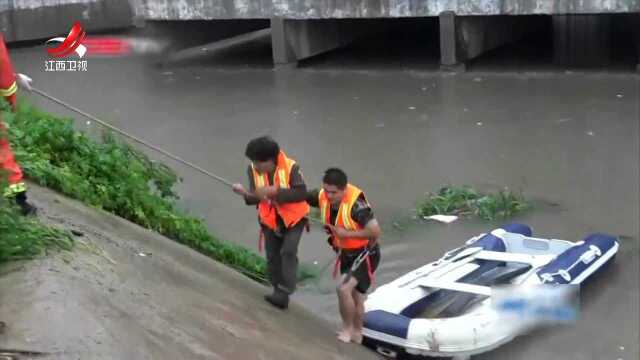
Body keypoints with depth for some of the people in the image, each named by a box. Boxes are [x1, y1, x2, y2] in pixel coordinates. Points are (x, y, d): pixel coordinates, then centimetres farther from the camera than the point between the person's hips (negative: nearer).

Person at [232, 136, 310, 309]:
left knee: (288, 252, -19)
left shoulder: (291, 167, -26)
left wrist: (275, 191, -39)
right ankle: (279, 292, 21)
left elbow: (301, 193, -32)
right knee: (273, 256, 8)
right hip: (270, 220, 5)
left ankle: (285, 292, -16)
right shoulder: (253, 170, -13)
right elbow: (256, 197, -13)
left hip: (293, 218, -4)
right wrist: (245, 193, -36)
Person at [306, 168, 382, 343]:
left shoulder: (355, 203, -32)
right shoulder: (322, 196, -13)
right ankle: (357, 334, 38)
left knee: (343, 288, -21)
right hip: (346, 254, 7)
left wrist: (347, 233, -29)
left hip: (365, 253, -7)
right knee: (354, 296, 20)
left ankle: (347, 329, 2)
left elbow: (375, 232, -36)